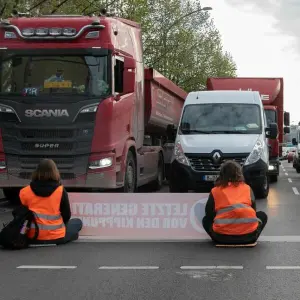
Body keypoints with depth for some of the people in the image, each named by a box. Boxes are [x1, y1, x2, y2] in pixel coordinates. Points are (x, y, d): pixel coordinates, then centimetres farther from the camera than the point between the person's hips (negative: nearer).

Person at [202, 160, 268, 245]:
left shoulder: (215, 191, 10)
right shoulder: (247, 188, 13)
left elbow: (209, 214, 14)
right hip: (248, 235, 0)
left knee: (206, 220, 31)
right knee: (262, 216, 31)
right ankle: (251, 238, 11)